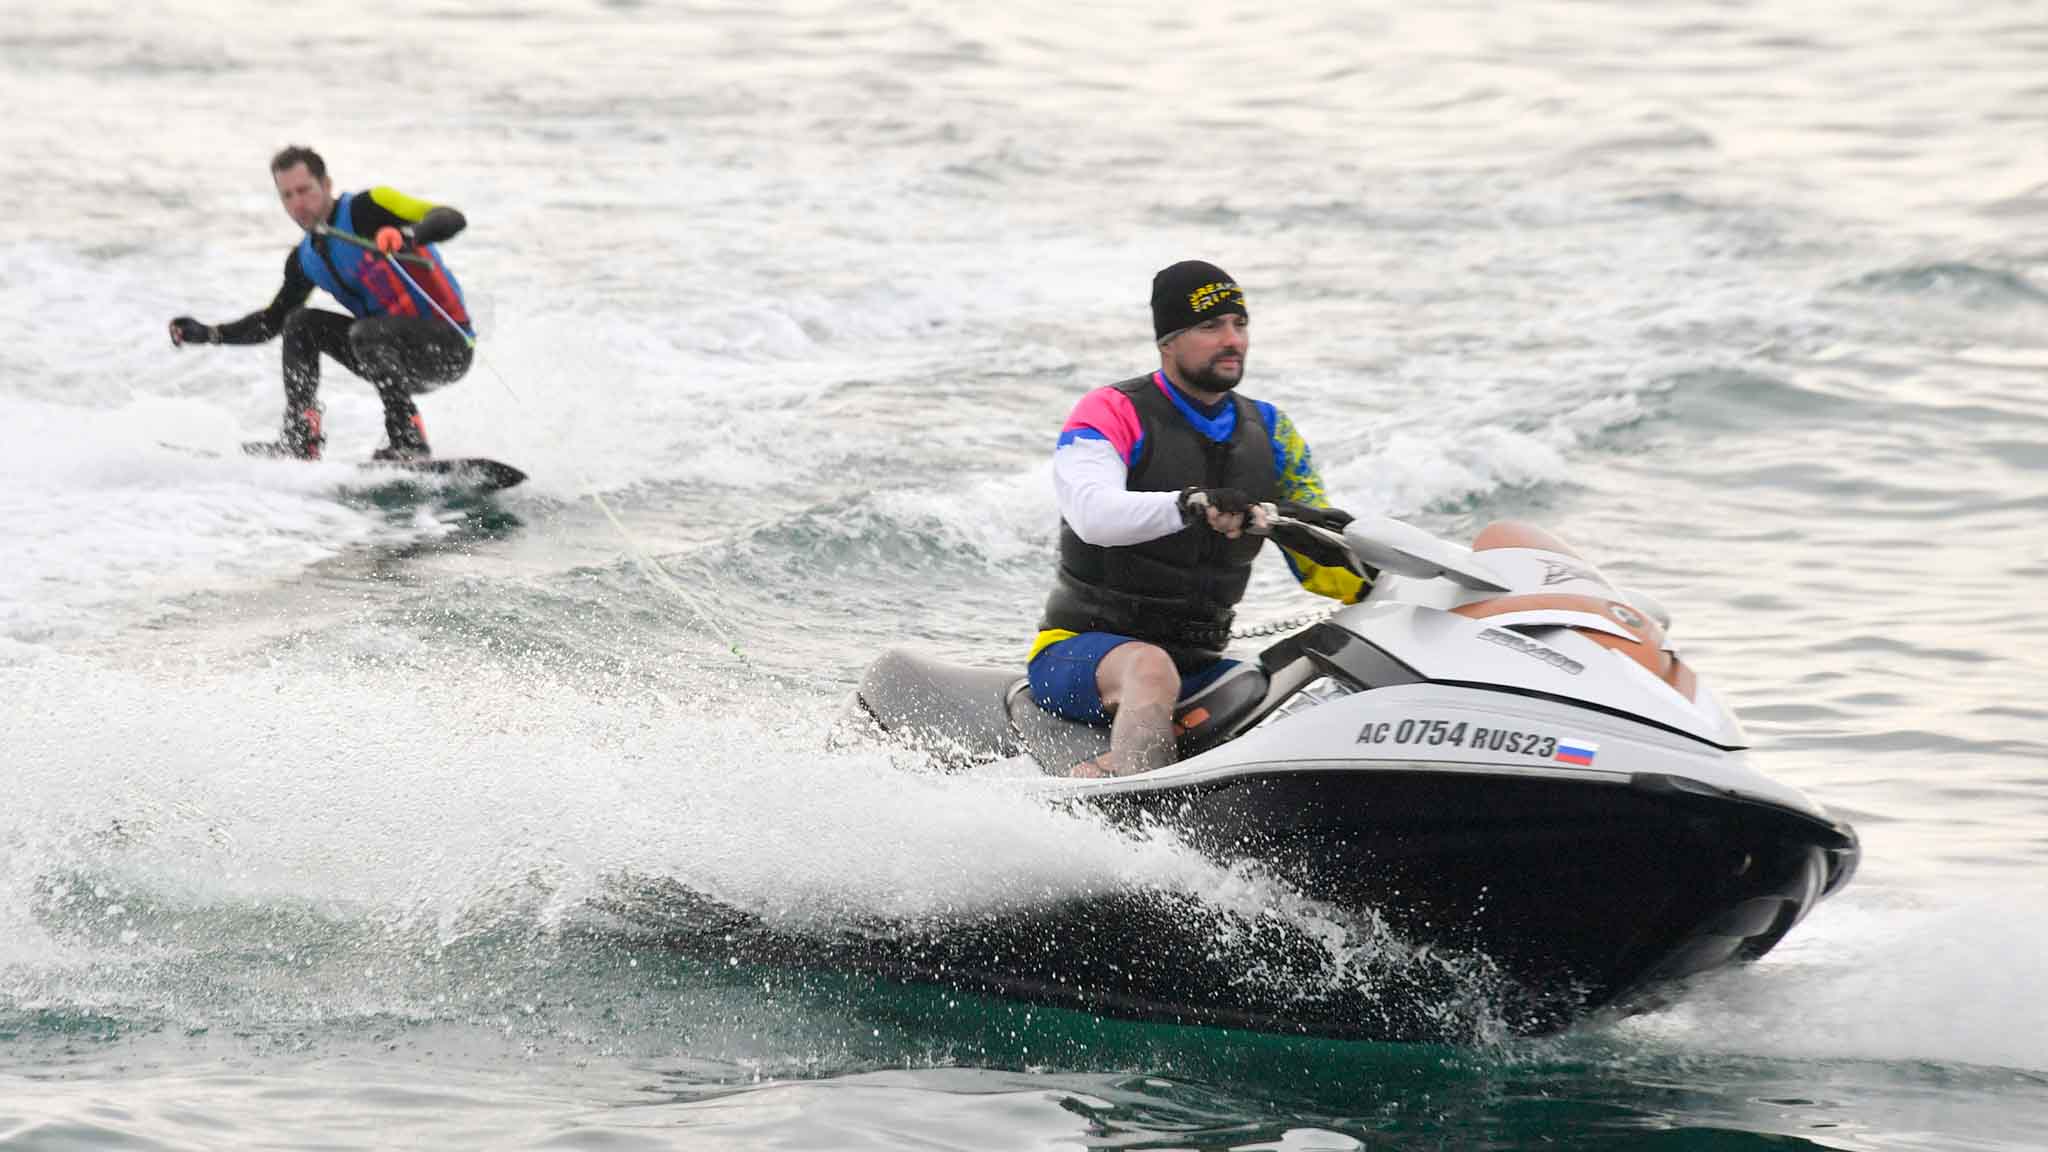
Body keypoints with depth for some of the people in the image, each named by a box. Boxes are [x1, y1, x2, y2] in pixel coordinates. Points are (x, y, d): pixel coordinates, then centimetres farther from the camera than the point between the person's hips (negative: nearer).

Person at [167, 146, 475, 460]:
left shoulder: (366, 209, -13)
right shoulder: (305, 259, 10)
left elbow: (451, 220, -23)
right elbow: (273, 321, 23)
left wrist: (406, 236, -43)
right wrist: (208, 334, 10)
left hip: (448, 344, -8)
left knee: (365, 332, -32)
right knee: (301, 323, 2)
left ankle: (409, 442, -26)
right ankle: (300, 440, -5)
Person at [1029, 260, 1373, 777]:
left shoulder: (1270, 433, 11)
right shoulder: (1111, 414, -6)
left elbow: (1326, 567, 10)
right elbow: (1092, 513, -27)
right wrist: (1192, 504, -44)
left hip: (1199, 666, 6)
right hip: (1078, 651, -6)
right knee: (1153, 669, -38)